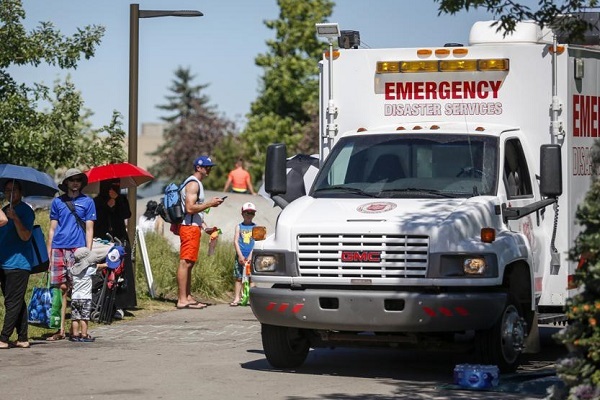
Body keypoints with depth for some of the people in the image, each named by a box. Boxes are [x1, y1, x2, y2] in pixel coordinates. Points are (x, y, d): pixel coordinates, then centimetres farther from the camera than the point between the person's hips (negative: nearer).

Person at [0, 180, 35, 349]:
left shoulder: (26, 211, -6)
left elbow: (25, 236, -17)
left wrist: (15, 218, -27)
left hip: (18, 264, -9)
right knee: (17, 303, 9)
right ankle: (22, 338, 11)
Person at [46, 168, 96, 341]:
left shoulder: (87, 202, 9)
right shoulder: (57, 202, 14)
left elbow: (89, 229, 6)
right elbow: (52, 229, 14)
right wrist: (49, 253, 7)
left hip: (77, 249, -2)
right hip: (58, 249, 2)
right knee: (60, 288, 0)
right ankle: (60, 330, 3)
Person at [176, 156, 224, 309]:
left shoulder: (196, 183, 21)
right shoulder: (193, 184, -12)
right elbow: (190, 208, -21)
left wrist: (203, 226, 23)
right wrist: (210, 203, -16)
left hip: (193, 226, 11)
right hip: (189, 227, -11)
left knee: (189, 263, 11)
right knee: (185, 262, -12)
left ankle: (187, 297, 15)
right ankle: (182, 299, -16)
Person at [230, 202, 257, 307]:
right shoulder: (239, 226, 8)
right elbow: (235, 241, 2)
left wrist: (251, 256, -10)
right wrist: (240, 255, -8)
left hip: (251, 256, 0)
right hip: (240, 255, 1)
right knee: (238, 278, 1)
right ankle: (236, 298, 3)